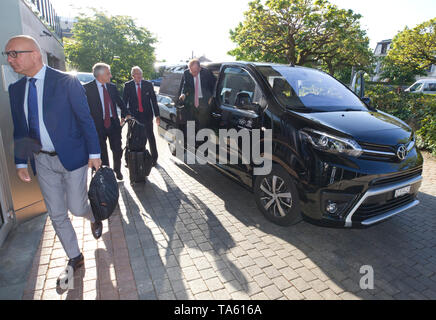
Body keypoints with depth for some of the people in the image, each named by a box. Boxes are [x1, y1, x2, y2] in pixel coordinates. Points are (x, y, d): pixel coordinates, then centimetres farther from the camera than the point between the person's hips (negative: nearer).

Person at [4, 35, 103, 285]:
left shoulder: (67, 82, -10)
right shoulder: (16, 89, 6)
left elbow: (85, 119, -9)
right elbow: (20, 129, 11)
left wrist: (94, 154, -10)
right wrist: (21, 162, 9)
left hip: (72, 157, -5)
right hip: (42, 161, 5)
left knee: (77, 207, 2)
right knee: (57, 215, 10)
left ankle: (95, 217, 40)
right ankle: (75, 258, 29)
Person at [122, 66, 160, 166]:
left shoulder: (148, 84, 2)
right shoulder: (128, 85, 2)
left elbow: (154, 100, 2)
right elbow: (124, 101, 3)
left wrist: (157, 115, -3)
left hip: (147, 115, 0)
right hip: (134, 115, 1)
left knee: (150, 136, 3)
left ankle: (154, 158, 15)